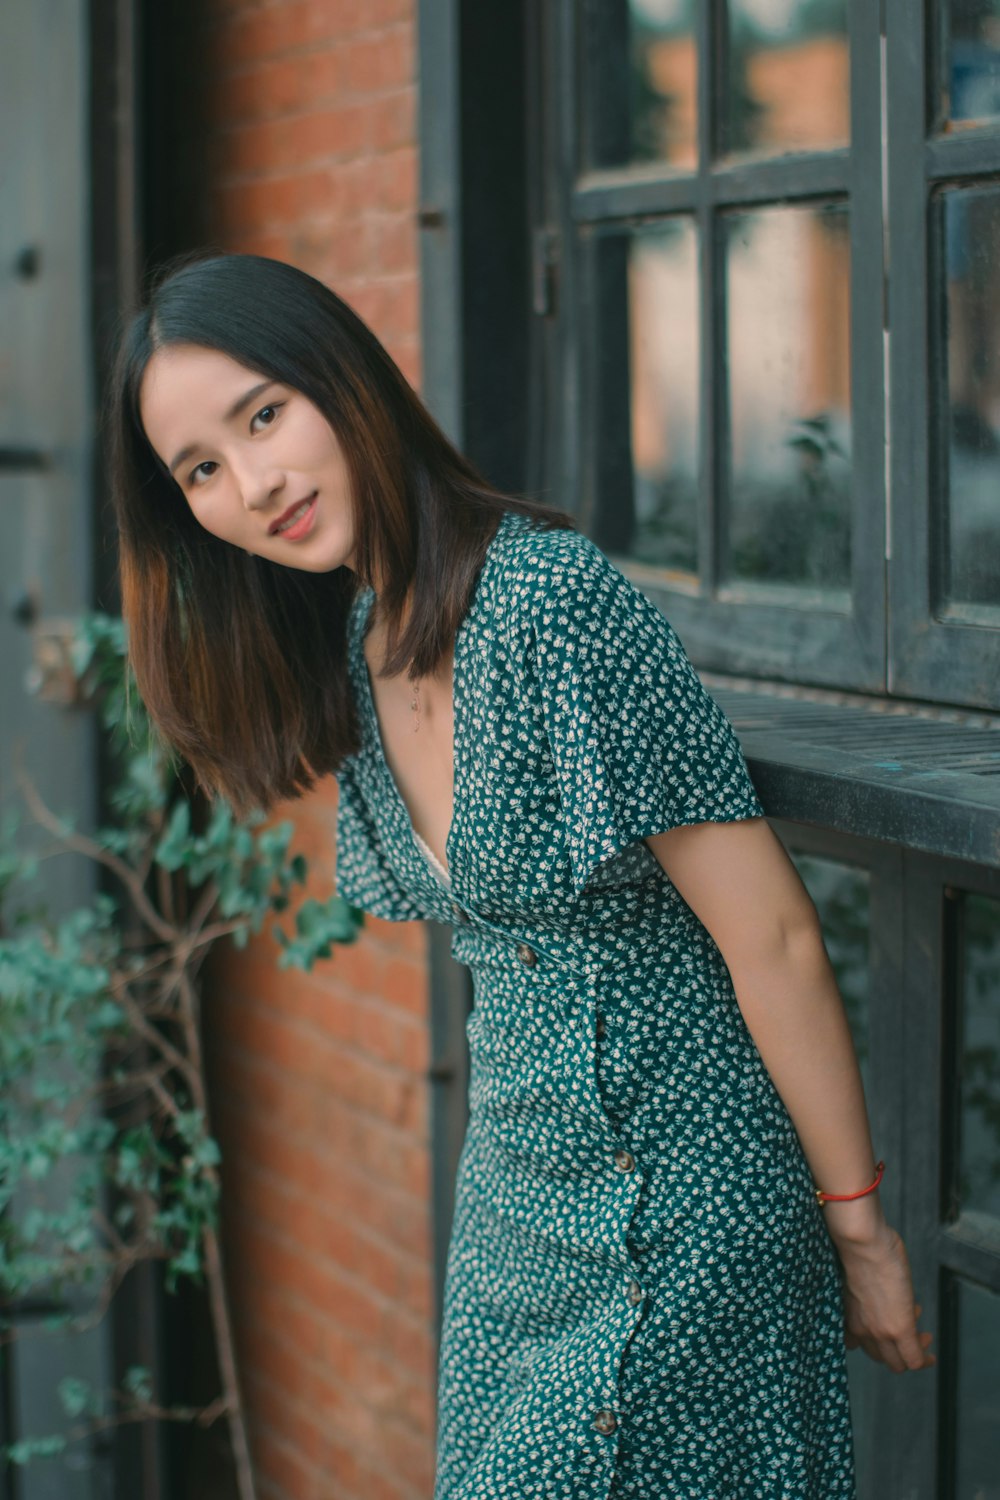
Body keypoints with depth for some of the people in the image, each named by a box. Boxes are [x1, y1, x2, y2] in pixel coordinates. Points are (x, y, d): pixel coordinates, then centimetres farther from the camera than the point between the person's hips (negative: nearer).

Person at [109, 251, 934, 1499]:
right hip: (516, 1189, 8)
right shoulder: (354, 653, 3)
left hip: (672, 1197, -8)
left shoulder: (554, 600, -23)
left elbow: (771, 937, -20)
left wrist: (858, 1224, -13)